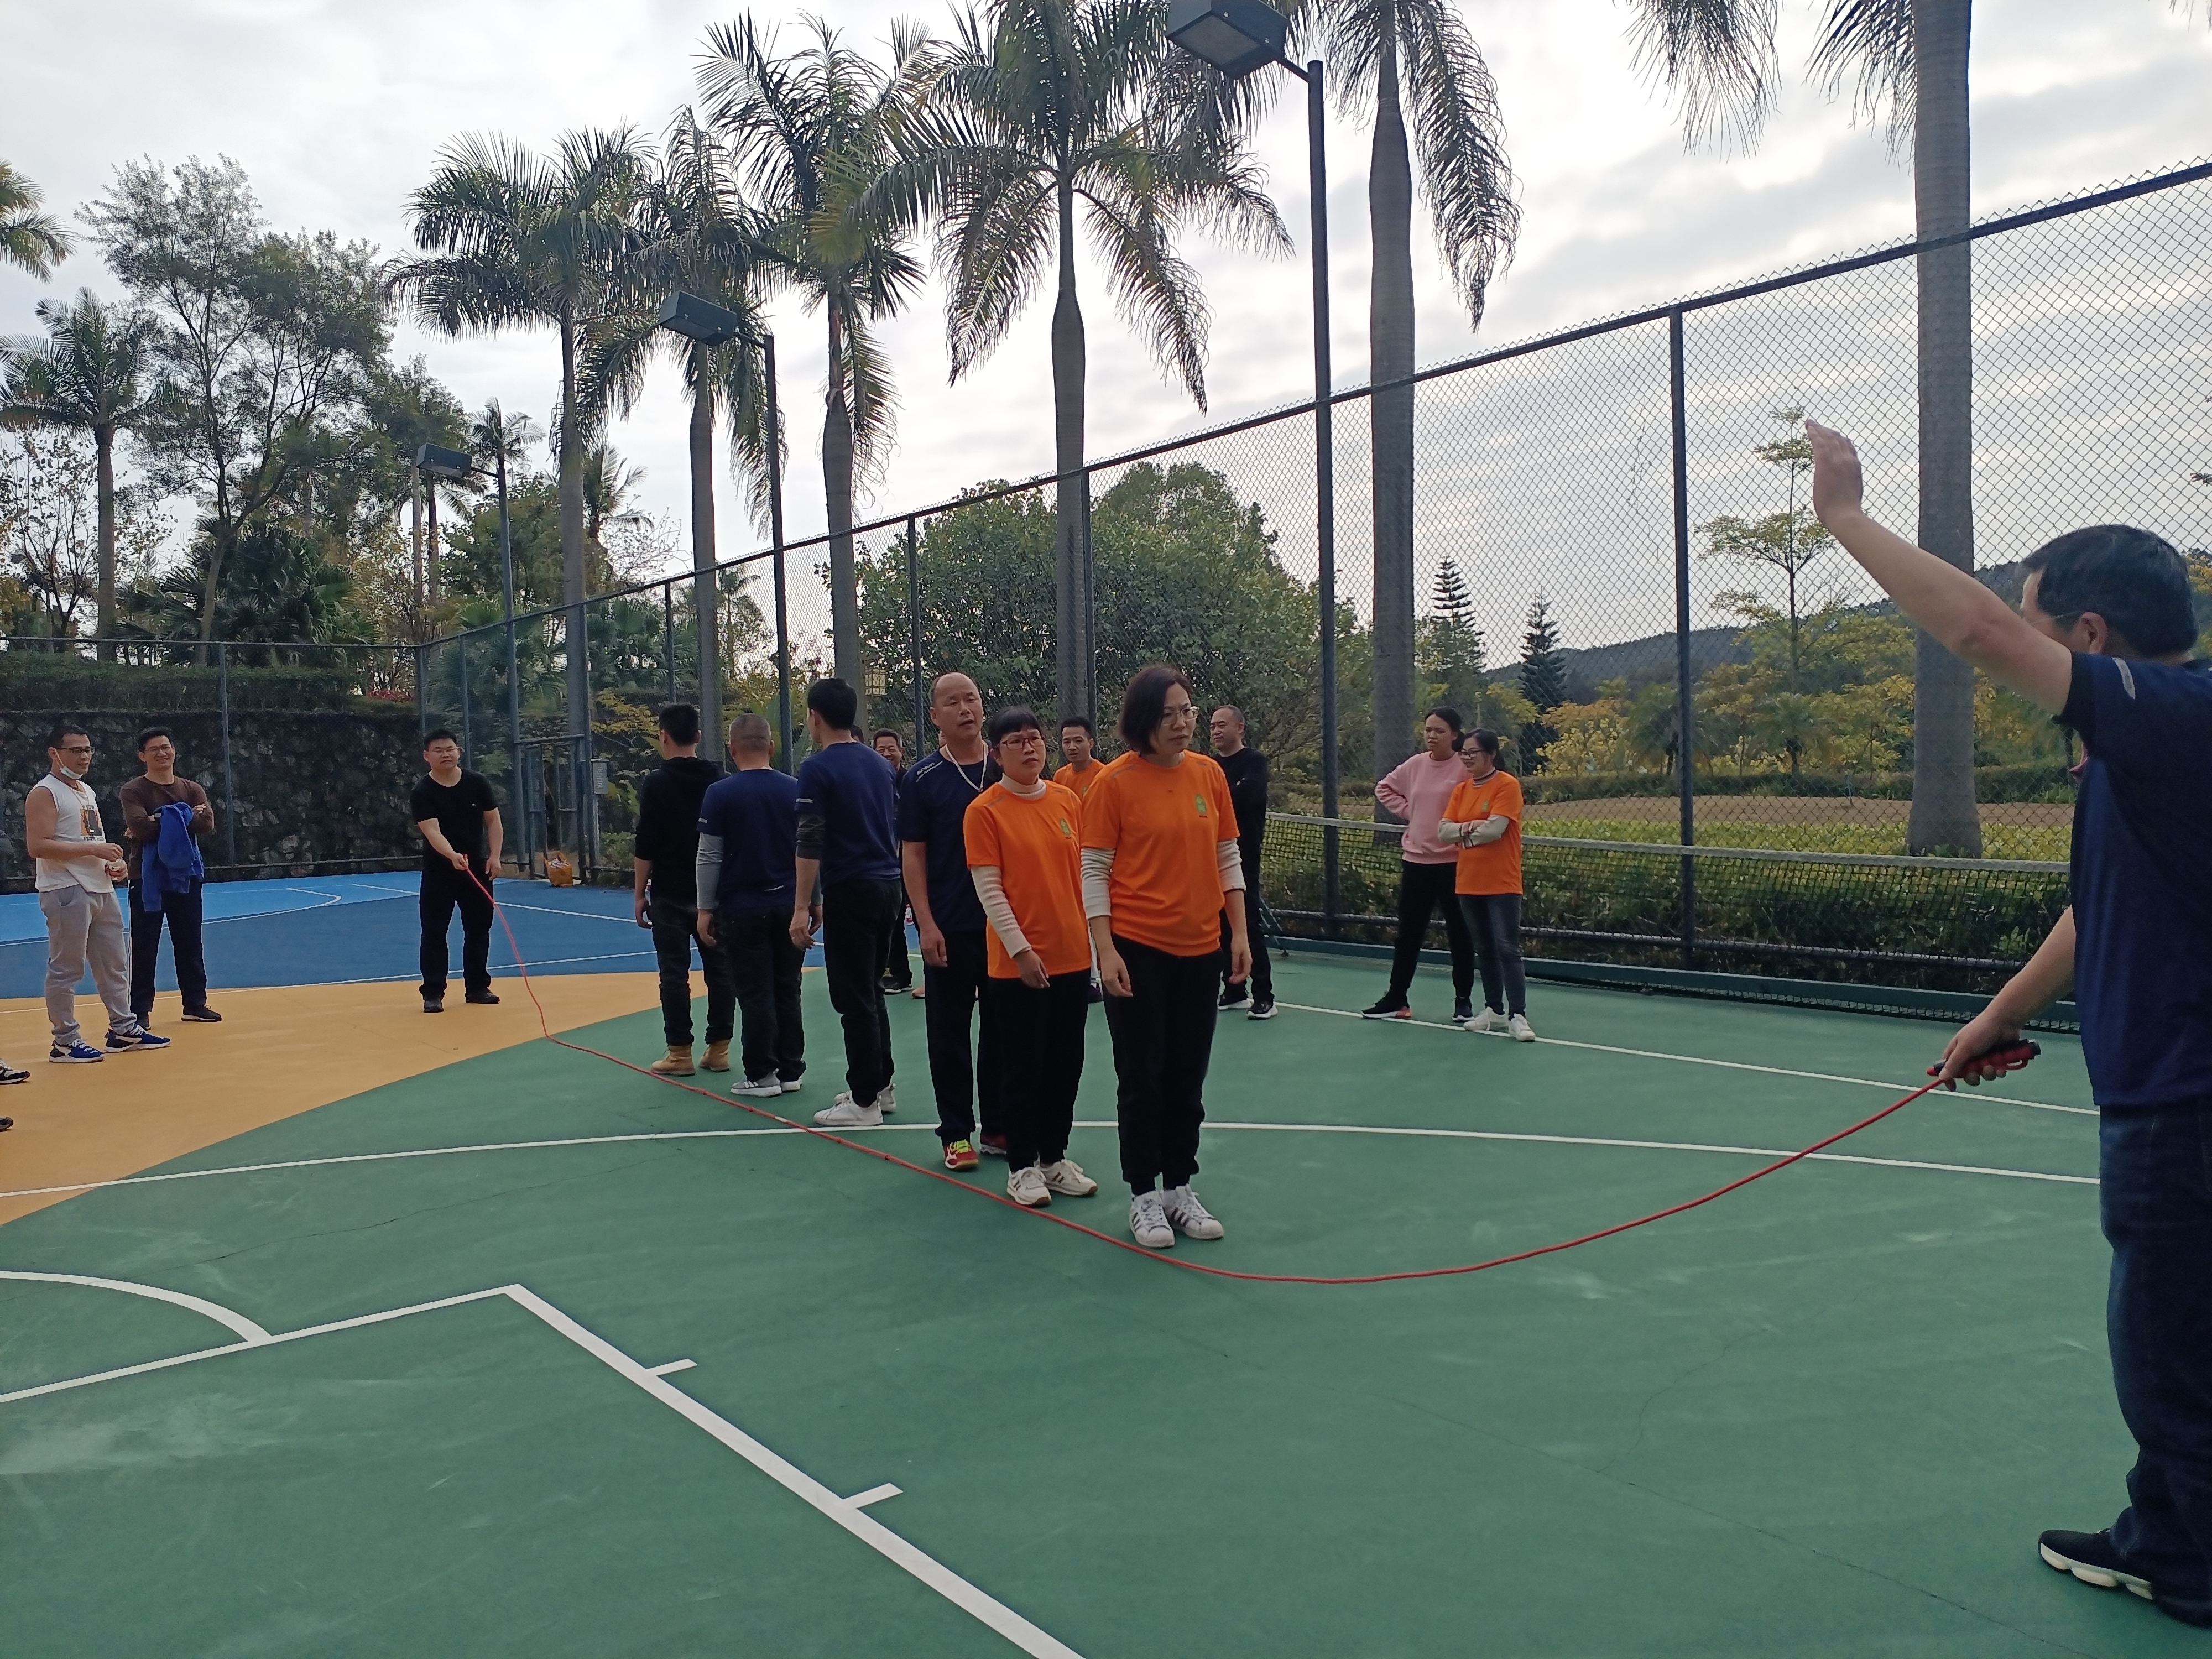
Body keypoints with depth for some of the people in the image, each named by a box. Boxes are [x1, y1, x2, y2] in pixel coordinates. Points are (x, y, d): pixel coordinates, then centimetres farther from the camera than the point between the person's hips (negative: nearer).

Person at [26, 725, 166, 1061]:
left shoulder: (87, 791, 18)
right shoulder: (44, 793, -10)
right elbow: (37, 846, -20)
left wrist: (113, 862, 7)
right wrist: (93, 849, -22)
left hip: (101, 889, 9)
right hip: (67, 893, -9)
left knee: (115, 963, 14)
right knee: (65, 969, -3)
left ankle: (124, 1029, 23)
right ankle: (65, 1042, 4)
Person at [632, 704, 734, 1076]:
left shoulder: (657, 783, -7)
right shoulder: (719, 781, 6)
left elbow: (645, 846, -10)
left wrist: (639, 893, -3)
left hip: (671, 895, -4)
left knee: (675, 974, 0)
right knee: (720, 970, 7)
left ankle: (679, 1053, 3)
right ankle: (719, 1049, 12)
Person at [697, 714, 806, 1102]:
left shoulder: (721, 793, -7)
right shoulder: (795, 791, 2)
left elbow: (709, 857, -7)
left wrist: (706, 909, 0)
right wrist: (814, 901, 15)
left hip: (743, 909, -3)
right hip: (789, 906, 4)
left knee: (755, 994, 2)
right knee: (787, 990, 11)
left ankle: (761, 1074, 7)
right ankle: (790, 1070, 17)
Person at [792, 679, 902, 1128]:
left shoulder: (817, 768, -11)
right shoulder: (879, 764, 11)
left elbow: (810, 845, -16)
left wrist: (802, 908, -14)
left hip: (850, 892, -8)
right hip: (887, 886, 8)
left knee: (854, 999, -1)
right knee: (871, 992, 17)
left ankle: (864, 1101, 4)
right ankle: (881, 1086, 23)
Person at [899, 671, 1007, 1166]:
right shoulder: (922, 778, -2)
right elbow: (913, 854, -2)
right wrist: (927, 925, -9)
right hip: (949, 929, -2)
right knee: (950, 1031, 6)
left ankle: (998, 1127, 21)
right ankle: (956, 1133, 17)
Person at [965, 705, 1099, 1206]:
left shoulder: (1068, 801, 6)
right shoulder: (984, 810, -7)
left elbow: (1084, 873, 12)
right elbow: (989, 889, -10)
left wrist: (1095, 935, 9)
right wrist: (1021, 949, -15)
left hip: (1073, 956, 5)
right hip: (1017, 963, -5)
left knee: (1066, 1066, 12)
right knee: (1025, 1068, 4)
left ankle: (1054, 1157, 26)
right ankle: (1021, 1166, 18)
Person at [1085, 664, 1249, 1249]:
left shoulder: (1209, 774, 4)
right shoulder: (1116, 782, -9)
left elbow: (1228, 859, 10)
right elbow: (1094, 871, -8)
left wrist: (1240, 934, 5)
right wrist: (1106, 950, -13)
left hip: (1200, 950, 4)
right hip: (1137, 950, -4)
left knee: (1187, 1079, 12)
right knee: (1142, 1079, 5)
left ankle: (1179, 1188, 26)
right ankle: (1143, 1196, 18)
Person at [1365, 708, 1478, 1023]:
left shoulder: (1465, 769, -11)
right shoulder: (1414, 765, 6)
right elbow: (1385, 789, 20)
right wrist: (1408, 811, 8)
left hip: (1453, 863, -5)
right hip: (1416, 861, 5)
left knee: (1459, 935, 7)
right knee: (1408, 934, 10)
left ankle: (1463, 1001, 18)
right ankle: (1396, 1000, 18)